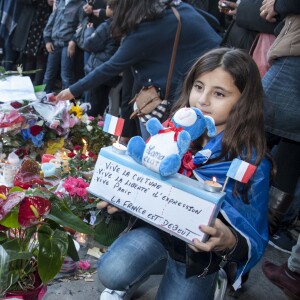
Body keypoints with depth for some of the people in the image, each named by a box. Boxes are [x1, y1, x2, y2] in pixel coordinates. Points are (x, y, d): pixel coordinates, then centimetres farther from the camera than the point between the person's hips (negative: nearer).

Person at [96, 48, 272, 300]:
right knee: (111, 272, -24)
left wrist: (228, 241, -36)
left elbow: (254, 243, -13)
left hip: (201, 254, -1)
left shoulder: (253, 163, -16)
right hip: (157, 226, 2)